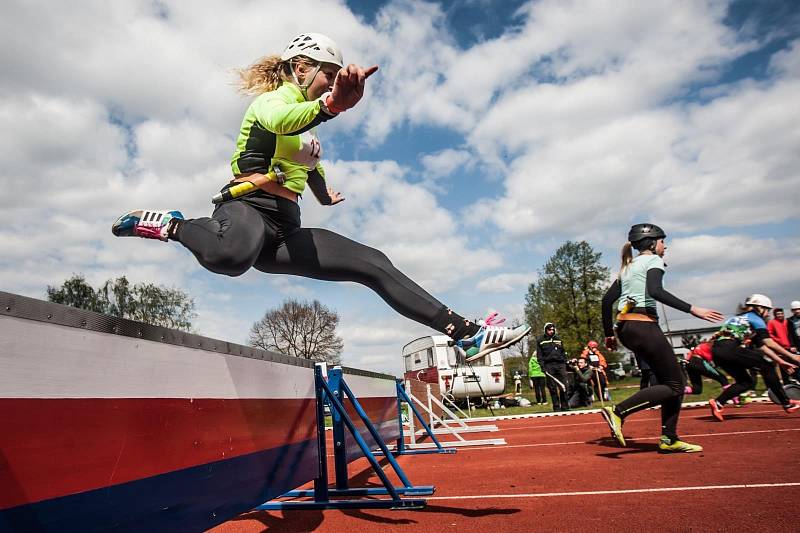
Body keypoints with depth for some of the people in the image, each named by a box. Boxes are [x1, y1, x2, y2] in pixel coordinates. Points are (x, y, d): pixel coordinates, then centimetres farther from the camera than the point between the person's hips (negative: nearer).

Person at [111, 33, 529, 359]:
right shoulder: (272, 100, -3)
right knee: (231, 256, -45)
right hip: (248, 208, -8)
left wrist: (325, 195, 51)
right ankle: (168, 226, -10)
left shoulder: (306, 124, 23)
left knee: (374, 264, -5)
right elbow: (282, 121, -30)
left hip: (284, 231, 8)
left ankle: (466, 333, -7)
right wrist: (330, 105, -51)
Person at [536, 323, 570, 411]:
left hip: (560, 364, 2)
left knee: (563, 386, -3)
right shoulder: (540, 341, 6)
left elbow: (563, 353, 19)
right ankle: (556, 407, 3)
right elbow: (539, 355, 2)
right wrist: (542, 366, -8)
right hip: (548, 365, -2)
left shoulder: (559, 339, 16)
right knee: (552, 387, -1)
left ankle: (565, 406, 2)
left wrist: (565, 363, 8)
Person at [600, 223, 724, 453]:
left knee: (672, 381, 15)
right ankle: (618, 411, -14)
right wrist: (692, 309, -22)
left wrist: (609, 334, 21)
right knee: (674, 385, -3)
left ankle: (669, 439, 15)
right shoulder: (653, 260, -1)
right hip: (643, 326, -9)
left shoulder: (628, 266, 22)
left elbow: (607, 300, 17)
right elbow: (655, 291, -21)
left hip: (624, 328, 9)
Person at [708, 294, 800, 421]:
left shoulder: (739, 317, 30)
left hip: (717, 351, 8)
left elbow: (761, 346, 29)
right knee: (767, 366, 6)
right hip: (730, 349, -8)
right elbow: (769, 343, -3)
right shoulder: (755, 318, 8)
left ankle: (717, 403, 3)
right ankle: (787, 404, 10)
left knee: (746, 382, 16)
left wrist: (781, 361, 27)